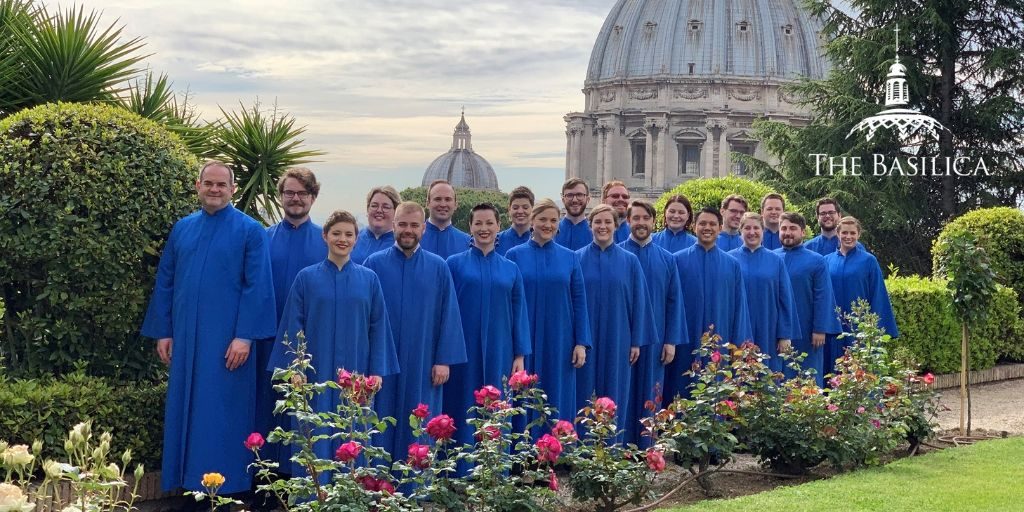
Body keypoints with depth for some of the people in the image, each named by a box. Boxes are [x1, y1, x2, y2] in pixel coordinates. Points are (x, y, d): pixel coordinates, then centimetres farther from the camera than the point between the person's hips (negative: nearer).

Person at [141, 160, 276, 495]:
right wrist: (162, 332, 7)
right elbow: (165, 283, 13)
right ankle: (189, 484, 16)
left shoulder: (250, 231, -3)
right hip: (185, 338, 5)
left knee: (221, 414, -2)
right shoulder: (182, 229, 11)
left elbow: (258, 287, -9)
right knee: (185, 412, 7)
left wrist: (245, 336, -16)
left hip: (226, 339, -5)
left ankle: (223, 488, 6)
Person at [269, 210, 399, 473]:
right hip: (315, 372, -1)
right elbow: (293, 326, 1)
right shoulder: (306, 278, 2)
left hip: (355, 373, 1)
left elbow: (378, 326, 5)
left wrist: (377, 371, -1)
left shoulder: (369, 279, 5)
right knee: (314, 440, 1)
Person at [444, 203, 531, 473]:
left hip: (499, 353, 2)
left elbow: (519, 313, 8)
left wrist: (520, 355, 1)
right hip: (463, 352, -2)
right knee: (464, 413, 0)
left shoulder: (511, 269, 8)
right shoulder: (454, 264, 2)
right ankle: (462, 476, 7)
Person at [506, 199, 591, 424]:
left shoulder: (570, 258, 6)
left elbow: (579, 302, 5)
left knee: (558, 403, 4)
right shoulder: (515, 256, 1)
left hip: (560, 343, 1)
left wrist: (581, 343, -1)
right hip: (524, 342, -1)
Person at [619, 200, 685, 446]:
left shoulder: (667, 259, 8)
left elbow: (674, 301, 7)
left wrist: (671, 341, 1)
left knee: (649, 397, 6)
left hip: (654, 340, 2)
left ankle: (646, 449, 14)